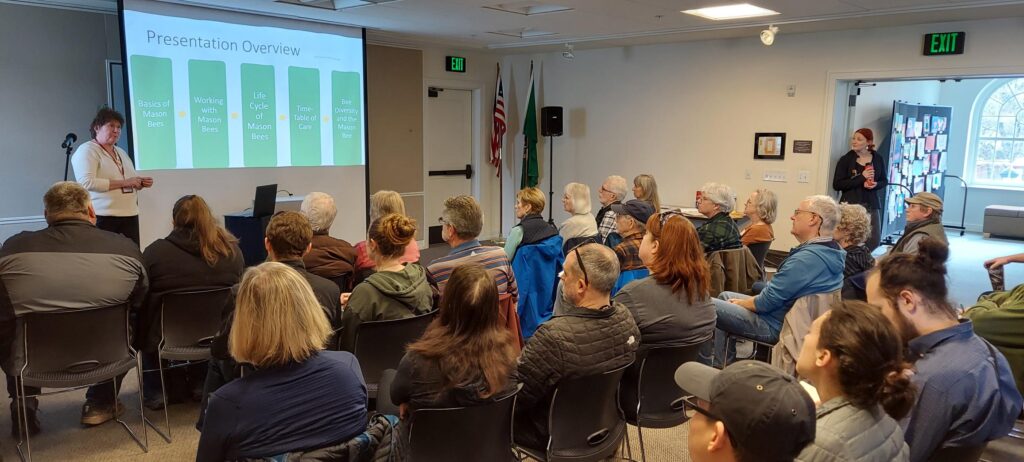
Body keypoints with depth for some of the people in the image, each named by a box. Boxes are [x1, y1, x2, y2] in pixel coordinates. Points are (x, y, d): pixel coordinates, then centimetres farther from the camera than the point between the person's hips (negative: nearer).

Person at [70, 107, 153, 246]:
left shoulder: (121, 152, 21)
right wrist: (123, 183, -19)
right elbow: (86, 182, -18)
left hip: (130, 216, 7)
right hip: (102, 217, -7)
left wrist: (140, 183, 6)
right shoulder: (87, 150, -3)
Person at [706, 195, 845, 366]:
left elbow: (767, 302, -24)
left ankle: (706, 362, 17)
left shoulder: (808, 257, -29)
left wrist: (740, 303, -5)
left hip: (775, 326, -10)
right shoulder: (832, 251, 3)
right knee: (724, 296, 22)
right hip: (790, 316, 10)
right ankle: (724, 360, 24)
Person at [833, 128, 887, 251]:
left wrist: (875, 184, -7)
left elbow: (884, 181, 17)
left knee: (874, 240, 0)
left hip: (871, 205, 3)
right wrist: (861, 178, -15)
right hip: (850, 205, -3)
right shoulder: (845, 160, -2)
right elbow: (836, 185, -8)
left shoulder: (878, 159, 7)